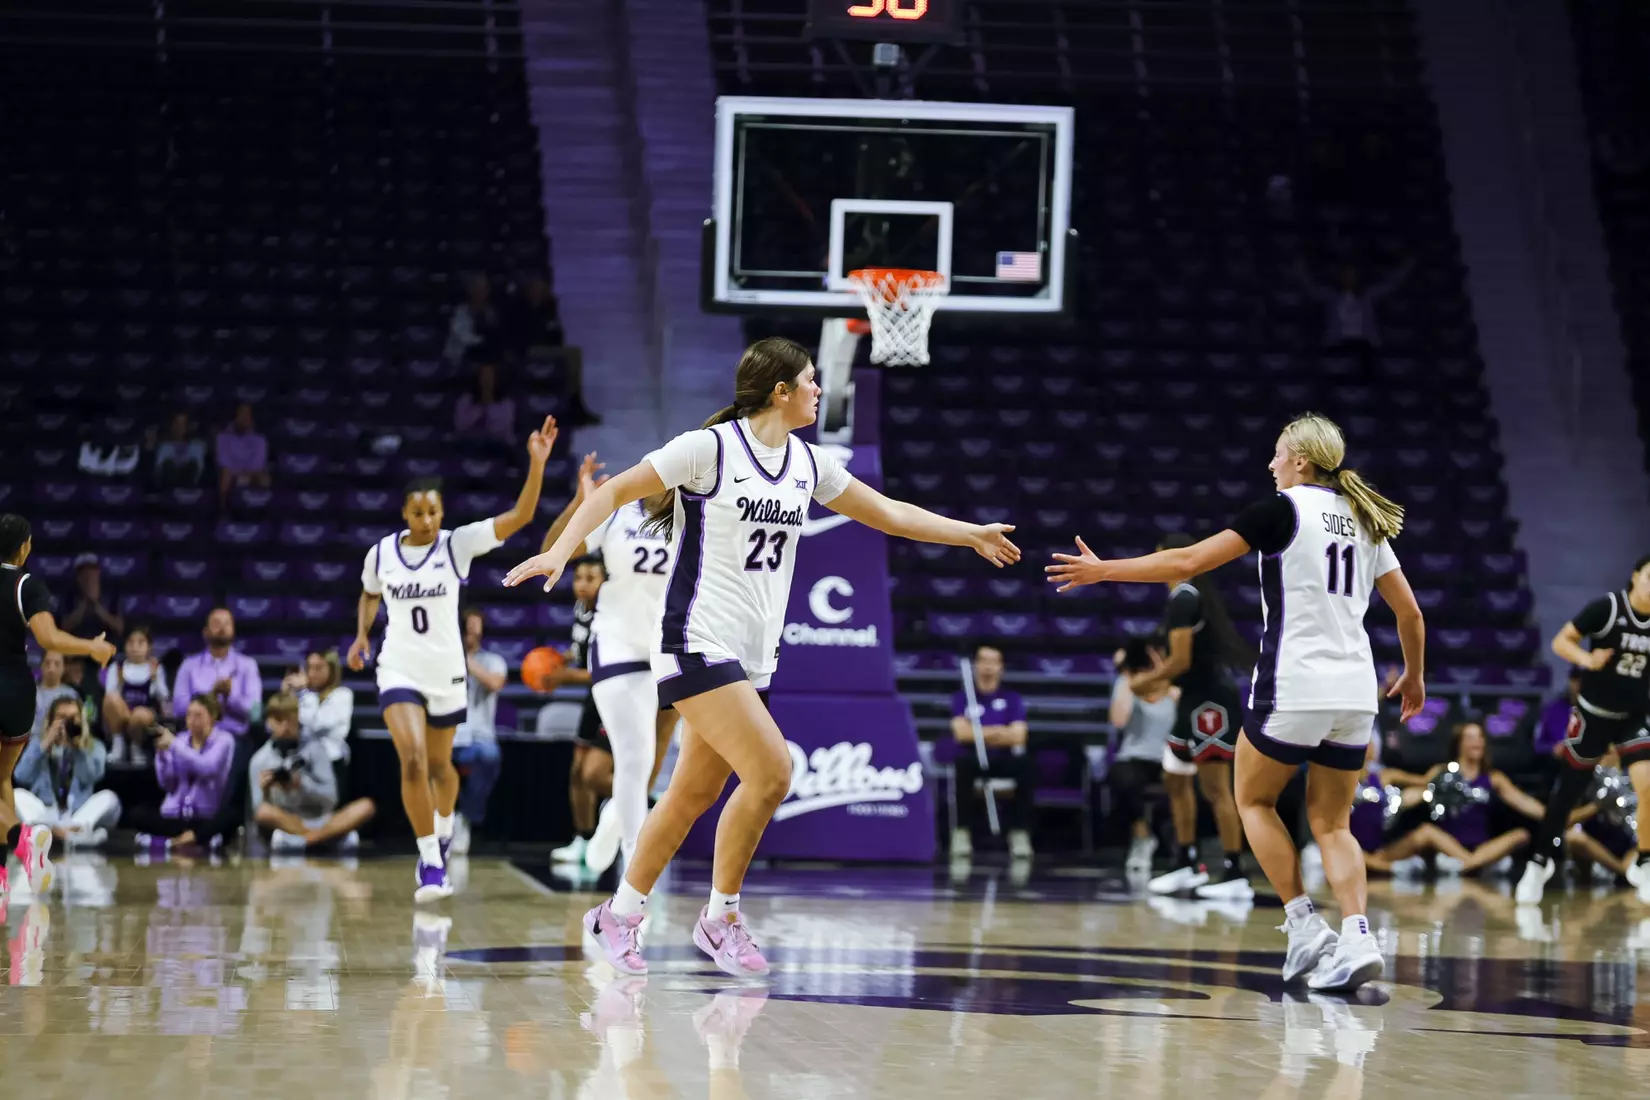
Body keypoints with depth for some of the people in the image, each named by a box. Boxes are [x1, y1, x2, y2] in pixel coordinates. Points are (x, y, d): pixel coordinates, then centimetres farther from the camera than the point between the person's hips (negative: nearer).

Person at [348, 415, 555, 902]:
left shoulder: (458, 544, -9)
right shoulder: (381, 553, -3)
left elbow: (521, 516, -19)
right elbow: (369, 595, 19)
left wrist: (536, 463, -31)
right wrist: (362, 635, 2)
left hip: (446, 670, 0)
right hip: (400, 670, 0)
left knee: (439, 766, 14)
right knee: (412, 761, -19)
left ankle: (443, 824, 48)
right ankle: (431, 863, -12)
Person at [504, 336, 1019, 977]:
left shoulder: (808, 463, 10)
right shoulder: (711, 447, -10)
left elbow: (886, 513, 22)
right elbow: (614, 492, -8)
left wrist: (972, 534, 24)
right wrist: (561, 550, -20)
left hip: (753, 655, 7)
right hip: (698, 641, -7)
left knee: (694, 795, 8)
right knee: (771, 771, -18)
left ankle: (618, 918, 19)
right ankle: (720, 918, -3)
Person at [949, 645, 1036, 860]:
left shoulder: (1012, 698, 10)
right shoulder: (963, 698, 8)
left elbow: (1018, 736, -4)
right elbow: (962, 733, -7)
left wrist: (979, 734, -12)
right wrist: (996, 732, -11)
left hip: (1005, 759, 1)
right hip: (975, 759, -1)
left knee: (1027, 764, -33)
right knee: (962, 764, -38)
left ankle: (1020, 832, -24)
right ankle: (962, 831, -28)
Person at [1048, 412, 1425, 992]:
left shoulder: (1284, 510, -5)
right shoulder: (1364, 520, 14)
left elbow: (1190, 561, -7)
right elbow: (1409, 612, 15)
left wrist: (1104, 570, 1)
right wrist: (1414, 676, 32)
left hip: (1293, 688, -6)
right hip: (1354, 694, 6)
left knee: (1254, 799, 15)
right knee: (1331, 823, 13)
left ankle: (1304, 927, 4)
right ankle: (1357, 938, -9)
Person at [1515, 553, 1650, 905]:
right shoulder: (1607, 607, -16)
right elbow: (1561, 641, -12)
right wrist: (1587, 659, -30)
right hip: (1594, 713, -2)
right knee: (1568, 789, 8)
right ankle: (1540, 862, 27)